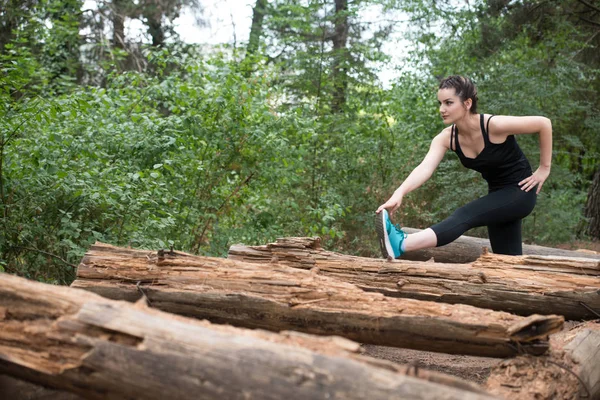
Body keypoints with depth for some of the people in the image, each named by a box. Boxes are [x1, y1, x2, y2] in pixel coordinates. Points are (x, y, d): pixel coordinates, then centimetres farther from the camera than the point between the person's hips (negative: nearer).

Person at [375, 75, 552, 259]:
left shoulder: (494, 125, -26)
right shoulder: (446, 138, -10)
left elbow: (544, 123, -17)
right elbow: (425, 167, -27)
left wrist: (544, 168, -12)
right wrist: (399, 194, -45)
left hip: (520, 191, -7)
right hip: (498, 194, 8)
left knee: (465, 215, -31)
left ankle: (401, 244, -48)